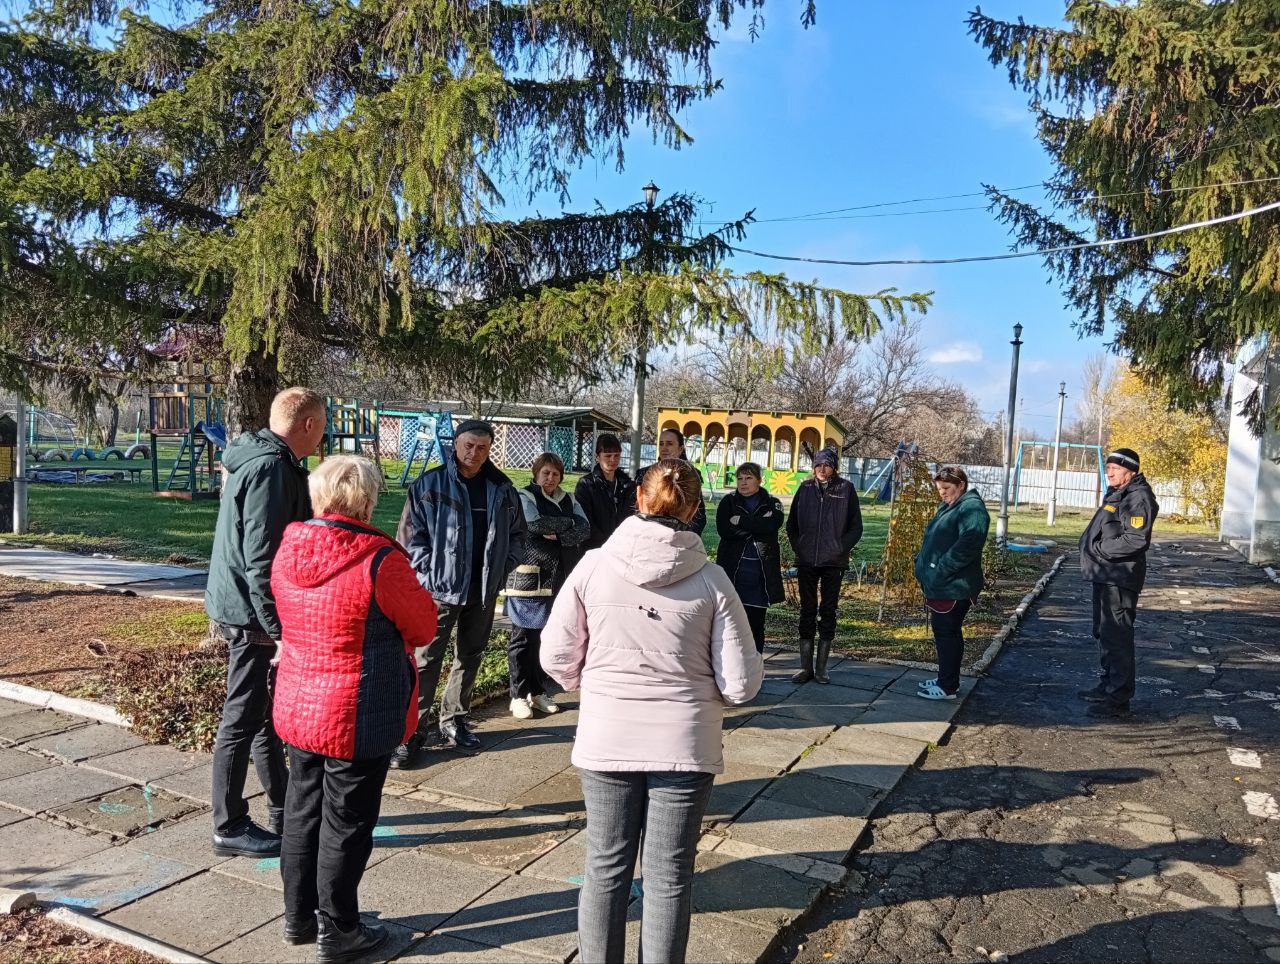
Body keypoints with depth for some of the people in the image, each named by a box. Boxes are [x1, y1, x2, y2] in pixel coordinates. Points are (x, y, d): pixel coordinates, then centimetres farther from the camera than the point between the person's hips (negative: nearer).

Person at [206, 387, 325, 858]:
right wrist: (278, 631, -22)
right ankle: (230, 828, 16)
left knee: (264, 713, 18)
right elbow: (261, 559, -26)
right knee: (242, 721, 2)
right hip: (251, 613, -11)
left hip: (240, 607, 11)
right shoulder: (271, 468, -21)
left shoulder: (256, 459, 12)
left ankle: (283, 810, 32)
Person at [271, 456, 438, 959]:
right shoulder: (379, 561, -22)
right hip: (358, 719, -6)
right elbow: (425, 628, -9)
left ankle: (299, 915, 36)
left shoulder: (287, 551, -3)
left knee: (302, 810, 20)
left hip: (296, 707, 7)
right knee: (346, 823, 8)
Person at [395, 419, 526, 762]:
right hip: (440, 587, -4)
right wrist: (429, 572, -12)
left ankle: (454, 721, 30)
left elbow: (517, 533, 15)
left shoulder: (502, 488, 6)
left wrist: (504, 566, 3)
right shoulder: (429, 484, -5)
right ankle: (411, 731, 4)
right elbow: (410, 534, -4)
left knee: (470, 657, 15)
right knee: (426, 660, -4)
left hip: (485, 589, 4)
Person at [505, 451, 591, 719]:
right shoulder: (525, 496, 0)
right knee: (524, 637, 0)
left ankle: (538, 691, 20)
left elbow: (585, 529, 1)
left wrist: (558, 535, -15)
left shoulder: (568, 500, 15)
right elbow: (534, 523, -19)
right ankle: (519, 695, 8)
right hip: (529, 576, -5)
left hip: (558, 578, 5)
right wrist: (569, 523, -7)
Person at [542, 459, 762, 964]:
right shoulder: (711, 580, -11)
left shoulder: (594, 566, -10)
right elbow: (741, 683, -8)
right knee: (669, 877, 14)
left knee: (606, 870, 17)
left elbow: (557, 660, -4)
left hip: (606, 741, 1)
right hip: (684, 744, 0)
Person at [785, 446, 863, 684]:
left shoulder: (846, 489, -1)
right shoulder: (806, 488, 4)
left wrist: (841, 548, -7)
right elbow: (791, 523, 12)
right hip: (807, 561, 2)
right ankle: (806, 667, 12)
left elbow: (856, 527, 1)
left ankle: (821, 667, 15)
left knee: (828, 613, 5)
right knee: (807, 612, 5)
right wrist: (798, 547, 1)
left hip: (834, 562, -2)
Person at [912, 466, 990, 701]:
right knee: (942, 631, 16)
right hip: (939, 584, 10)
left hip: (953, 587, -10)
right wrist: (922, 561, 11)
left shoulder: (972, 508, -14)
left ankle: (948, 686, 5)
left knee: (947, 633, -3)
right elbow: (933, 539, 27)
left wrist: (941, 569, -25)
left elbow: (969, 543, -27)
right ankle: (946, 678, 27)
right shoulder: (948, 506, 19)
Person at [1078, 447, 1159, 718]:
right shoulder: (1116, 494, 18)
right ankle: (1108, 685, 31)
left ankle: (1119, 698, -1)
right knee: (1104, 633, 19)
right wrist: (1089, 547, 7)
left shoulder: (1138, 498, -15)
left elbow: (1136, 540, -25)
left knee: (1117, 637, -7)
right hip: (1104, 575, 11)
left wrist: (1099, 549, -18)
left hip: (1120, 579, -11)